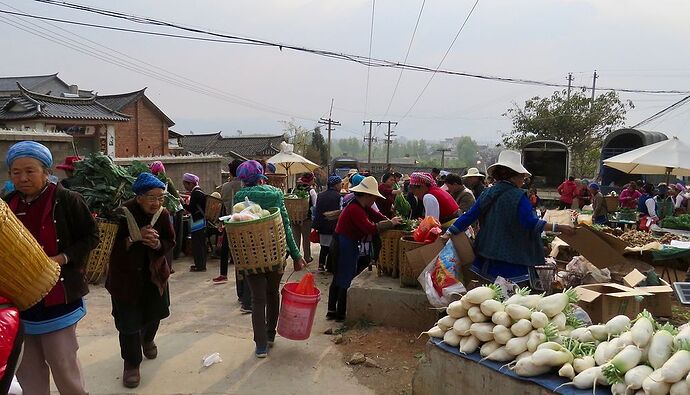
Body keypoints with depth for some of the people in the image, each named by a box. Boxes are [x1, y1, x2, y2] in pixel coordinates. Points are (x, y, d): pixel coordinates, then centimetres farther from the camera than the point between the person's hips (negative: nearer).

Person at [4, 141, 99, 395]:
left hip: (57, 297, -5)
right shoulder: (7, 203, 6)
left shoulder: (67, 200, -10)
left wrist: (61, 259, -18)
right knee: (26, 367, 16)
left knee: (63, 364, 2)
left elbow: (90, 237, -6)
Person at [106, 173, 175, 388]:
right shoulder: (122, 213, -23)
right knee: (129, 320, -2)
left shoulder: (162, 214, -10)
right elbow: (110, 245, -20)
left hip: (154, 272, 4)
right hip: (125, 275, -4)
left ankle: (148, 339, 53)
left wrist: (157, 244, -22)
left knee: (154, 312, 20)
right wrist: (133, 239, -33)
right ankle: (131, 362, 19)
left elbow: (170, 241, 0)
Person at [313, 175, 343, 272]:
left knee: (324, 246, 15)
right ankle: (330, 267, 10)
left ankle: (321, 265, 11)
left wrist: (316, 226, 14)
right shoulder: (338, 197, -9)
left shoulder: (320, 195, 8)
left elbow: (316, 211, 10)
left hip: (322, 226, 5)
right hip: (334, 227, -5)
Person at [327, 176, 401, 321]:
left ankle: (332, 311, 26)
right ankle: (341, 315, 9)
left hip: (342, 244, 11)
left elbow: (377, 216, 5)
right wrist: (390, 223, -24)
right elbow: (370, 228, -30)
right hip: (345, 245, -11)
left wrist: (391, 221, -11)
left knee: (338, 279, 16)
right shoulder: (355, 209, -23)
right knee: (346, 280, -1)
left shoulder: (362, 206, 8)